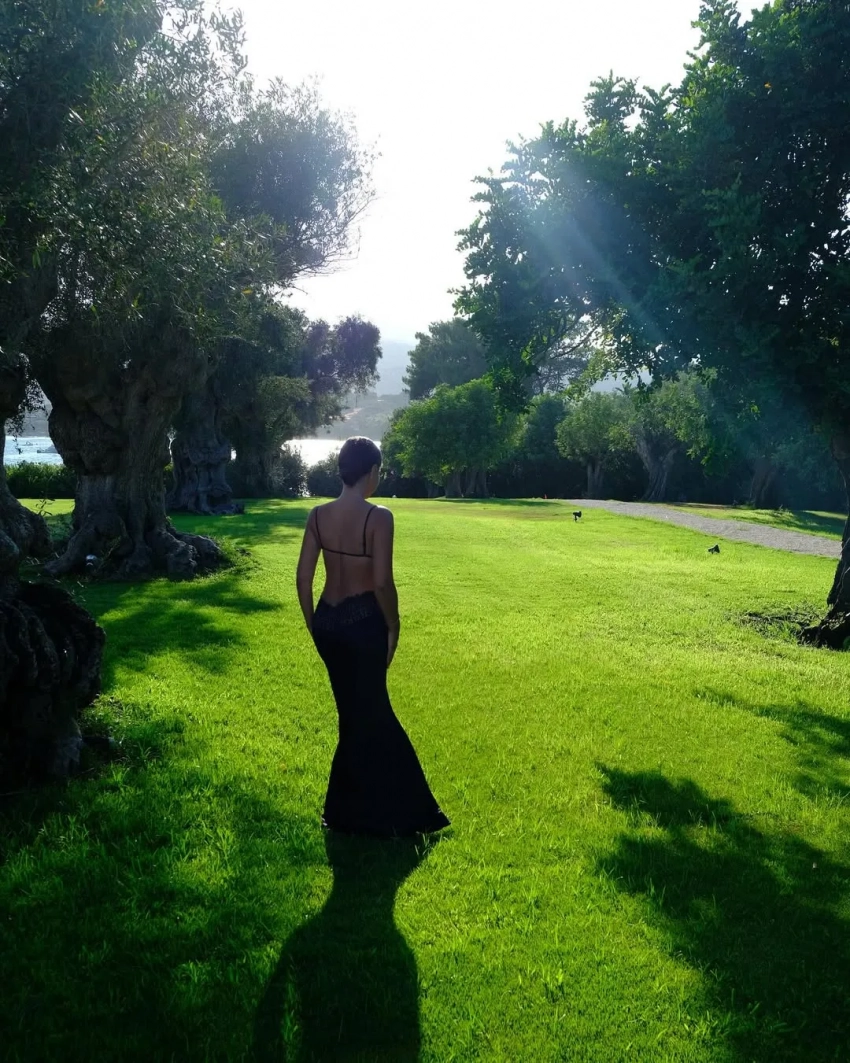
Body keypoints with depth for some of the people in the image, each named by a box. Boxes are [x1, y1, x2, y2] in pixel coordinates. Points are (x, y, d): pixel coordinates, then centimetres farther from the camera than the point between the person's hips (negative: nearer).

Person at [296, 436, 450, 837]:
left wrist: (313, 625, 13)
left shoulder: (318, 515, 0)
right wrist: (393, 626, -5)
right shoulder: (378, 517, -16)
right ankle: (352, 810, 21)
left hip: (327, 620, 6)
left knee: (358, 712, 18)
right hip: (363, 621, -6)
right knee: (368, 714, 10)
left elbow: (303, 577, 2)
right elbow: (382, 582, -19)